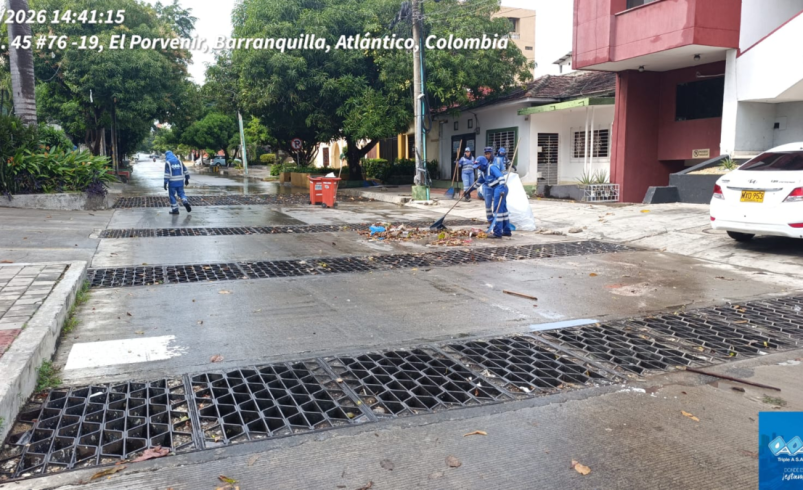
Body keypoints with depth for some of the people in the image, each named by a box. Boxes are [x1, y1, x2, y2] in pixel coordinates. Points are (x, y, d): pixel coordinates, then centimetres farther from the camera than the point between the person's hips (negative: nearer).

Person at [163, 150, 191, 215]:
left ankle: (175, 209, 7)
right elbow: (185, 170, 11)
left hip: (172, 182, -4)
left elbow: (167, 173, -12)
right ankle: (185, 202, -10)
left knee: (172, 195, 6)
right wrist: (186, 179, 20)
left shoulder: (167, 162, -6)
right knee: (181, 193, 17)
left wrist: (165, 183, -11)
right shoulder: (179, 161, 9)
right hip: (180, 181, 4)